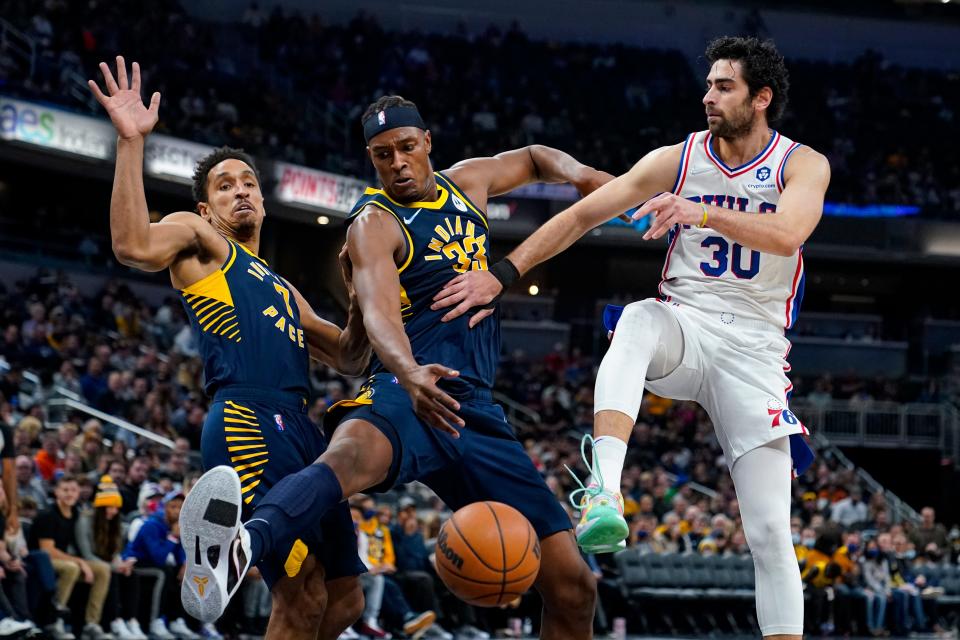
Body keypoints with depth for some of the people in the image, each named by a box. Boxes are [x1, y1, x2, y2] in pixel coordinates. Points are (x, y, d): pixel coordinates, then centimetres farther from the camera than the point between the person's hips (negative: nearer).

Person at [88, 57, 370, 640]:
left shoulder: (282, 290, 35)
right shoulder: (199, 240, 13)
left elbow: (350, 359, 33)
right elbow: (134, 246, -10)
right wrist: (132, 142, -14)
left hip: (301, 431, 8)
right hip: (246, 421, -8)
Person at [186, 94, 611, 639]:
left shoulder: (466, 181, 16)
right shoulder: (375, 223, -5)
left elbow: (533, 159, 37)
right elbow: (379, 313, -24)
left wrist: (583, 176, 14)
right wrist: (408, 374, -46)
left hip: (477, 411, 7)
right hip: (407, 398, -6)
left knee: (574, 588, 2)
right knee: (351, 456, -44)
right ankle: (237, 550, -72)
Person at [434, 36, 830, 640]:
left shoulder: (803, 165, -1)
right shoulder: (678, 159, 4)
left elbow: (786, 234, -23)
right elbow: (582, 215, 3)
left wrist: (702, 213, -39)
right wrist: (501, 276, -6)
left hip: (753, 346, -1)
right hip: (683, 325, 1)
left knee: (770, 531, -10)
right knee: (638, 321, -38)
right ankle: (604, 494, -55)